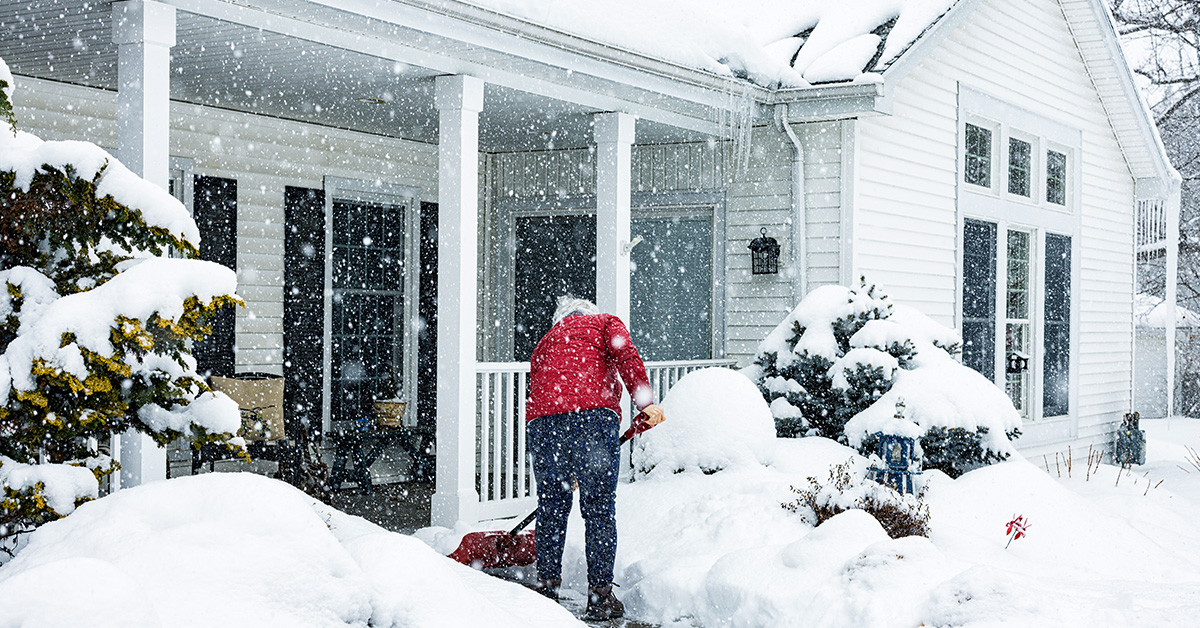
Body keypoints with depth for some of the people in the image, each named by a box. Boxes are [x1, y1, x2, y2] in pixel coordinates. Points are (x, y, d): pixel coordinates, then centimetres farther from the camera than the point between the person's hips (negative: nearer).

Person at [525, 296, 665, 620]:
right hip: (593, 414, -4)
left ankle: (547, 586, 24)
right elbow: (625, 353, 0)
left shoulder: (546, 341, 35)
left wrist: (566, 471, 39)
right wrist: (645, 402, -9)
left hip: (542, 421, 4)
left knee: (551, 506, 17)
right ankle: (600, 595, 9)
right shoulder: (605, 322, 24)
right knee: (599, 508, 4)